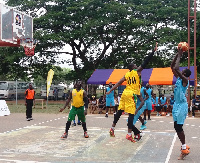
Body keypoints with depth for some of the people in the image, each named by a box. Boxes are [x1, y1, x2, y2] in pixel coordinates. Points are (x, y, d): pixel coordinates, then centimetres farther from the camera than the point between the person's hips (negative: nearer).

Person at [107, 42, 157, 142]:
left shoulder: (127, 74, 14)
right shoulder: (137, 71, -1)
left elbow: (118, 83, 8)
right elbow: (145, 62, -6)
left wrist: (110, 90, 10)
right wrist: (154, 51, -5)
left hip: (125, 93, 7)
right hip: (131, 94, -7)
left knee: (119, 111, 14)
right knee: (131, 114, -6)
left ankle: (112, 128, 19)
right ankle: (129, 134, -7)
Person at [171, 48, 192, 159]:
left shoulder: (185, 80, -14)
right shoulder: (178, 78, 9)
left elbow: (176, 68, -28)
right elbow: (172, 67, 12)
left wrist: (179, 56, -16)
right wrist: (178, 54, 7)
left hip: (182, 105, -9)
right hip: (177, 104, 9)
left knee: (178, 127, -8)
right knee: (177, 127, 12)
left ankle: (184, 149, 1)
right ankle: (184, 146, 22)